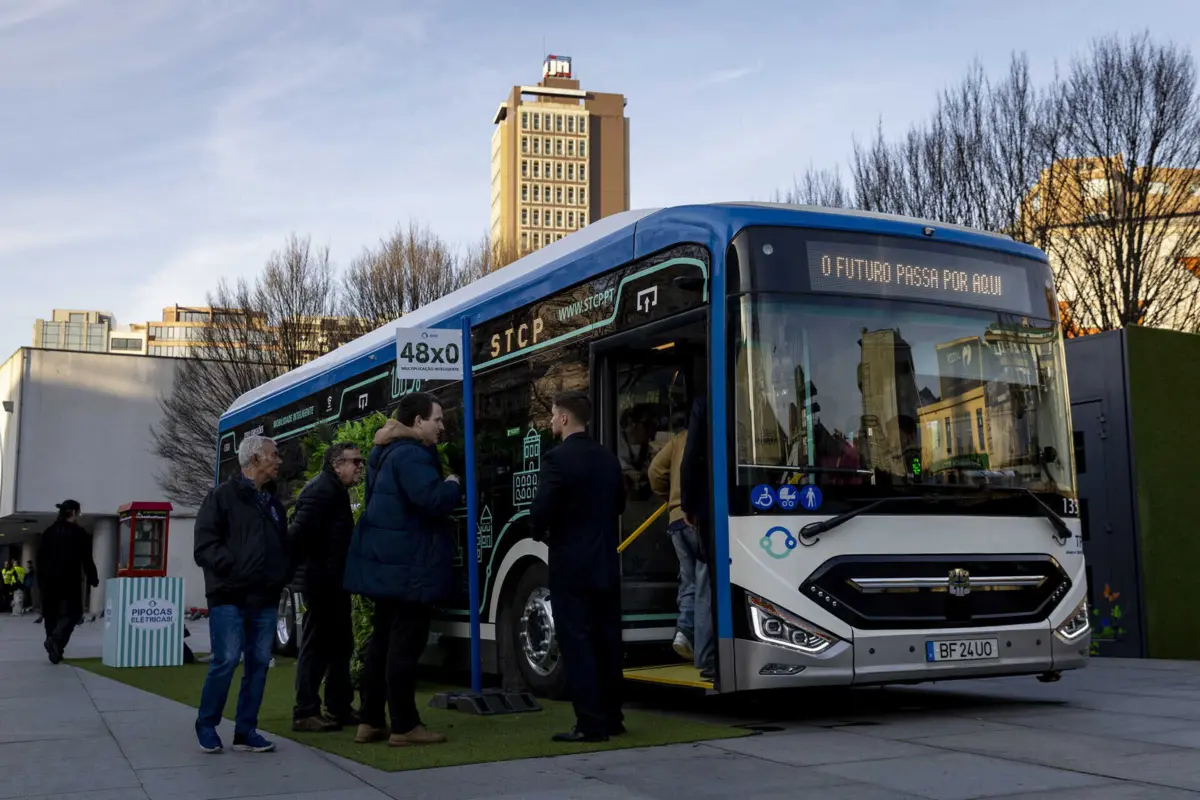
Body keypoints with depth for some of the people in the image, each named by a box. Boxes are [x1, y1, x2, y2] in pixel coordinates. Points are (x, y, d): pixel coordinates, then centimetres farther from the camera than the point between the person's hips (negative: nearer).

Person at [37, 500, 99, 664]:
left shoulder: (49, 532, 10)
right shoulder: (80, 533, -4)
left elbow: (41, 557, 11)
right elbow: (87, 560, -5)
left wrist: (41, 579, 16)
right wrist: (93, 579, 6)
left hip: (49, 579, 5)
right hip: (70, 579, -5)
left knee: (51, 613, 11)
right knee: (73, 612, 1)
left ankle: (55, 648, 12)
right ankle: (56, 638, -23)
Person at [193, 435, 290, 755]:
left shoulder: (273, 502, 17)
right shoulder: (222, 496, -3)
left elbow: (283, 545, 23)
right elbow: (205, 546, -10)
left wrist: (281, 575, 5)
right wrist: (234, 568, -18)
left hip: (265, 599, 6)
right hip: (230, 597, -6)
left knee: (259, 664, 4)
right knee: (226, 661, -9)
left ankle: (246, 731, 12)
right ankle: (206, 725, 9)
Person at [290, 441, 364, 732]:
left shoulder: (334, 491, 18)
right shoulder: (323, 489, -15)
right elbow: (301, 529, -25)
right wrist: (306, 563, -17)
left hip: (332, 581, 11)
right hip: (323, 580, -11)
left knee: (340, 644, 14)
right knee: (317, 646, -6)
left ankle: (340, 708, 21)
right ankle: (305, 713, -1)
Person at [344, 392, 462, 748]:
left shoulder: (387, 453, 15)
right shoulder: (411, 456, -17)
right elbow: (433, 500, -29)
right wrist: (453, 485, -11)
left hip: (386, 563, 11)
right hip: (408, 567, -11)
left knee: (383, 639, 14)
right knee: (404, 645, -5)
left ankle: (370, 721, 19)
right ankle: (405, 726, 0)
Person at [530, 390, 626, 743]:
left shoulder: (557, 459, -13)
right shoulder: (609, 459, 9)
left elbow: (541, 511, -18)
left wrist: (541, 535, 2)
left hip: (571, 565, -7)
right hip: (606, 564, 7)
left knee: (577, 644, -3)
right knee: (607, 641, 11)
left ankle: (591, 724, -3)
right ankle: (612, 717, 18)